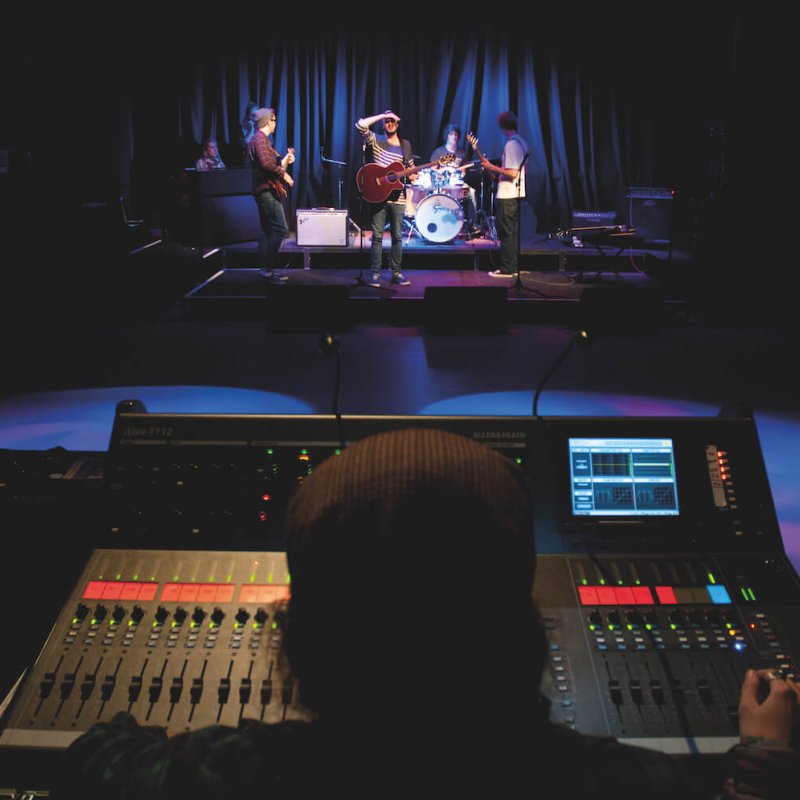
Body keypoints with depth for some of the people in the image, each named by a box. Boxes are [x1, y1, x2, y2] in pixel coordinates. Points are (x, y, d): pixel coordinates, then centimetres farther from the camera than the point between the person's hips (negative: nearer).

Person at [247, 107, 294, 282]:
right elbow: (266, 163, -25)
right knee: (280, 228, -13)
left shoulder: (260, 139, 21)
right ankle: (268, 268, -14)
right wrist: (284, 174, -17)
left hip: (264, 191, 11)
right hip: (267, 190, -11)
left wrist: (284, 161, 13)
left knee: (267, 231, 12)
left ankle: (265, 268, 14)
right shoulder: (260, 138, -12)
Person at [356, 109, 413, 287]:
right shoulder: (375, 140, 3)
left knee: (397, 235, 5)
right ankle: (375, 273, 4)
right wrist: (383, 115, -8)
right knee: (377, 235, -2)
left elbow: (411, 168, 17)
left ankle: (396, 272, 13)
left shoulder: (405, 145, 12)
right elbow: (360, 125, -13)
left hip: (397, 197, 3)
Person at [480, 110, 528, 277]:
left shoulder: (510, 144, -17)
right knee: (514, 231, 13)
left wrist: (491, 167, -15)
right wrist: (495, 168, 19)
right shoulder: (521, 142, 12)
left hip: (507, 196, -10)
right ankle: (514, 266, 18)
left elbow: (512, 173, -23)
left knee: (506, 232, -5)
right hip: (517, 194, 10)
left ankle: (507, 269, -2)